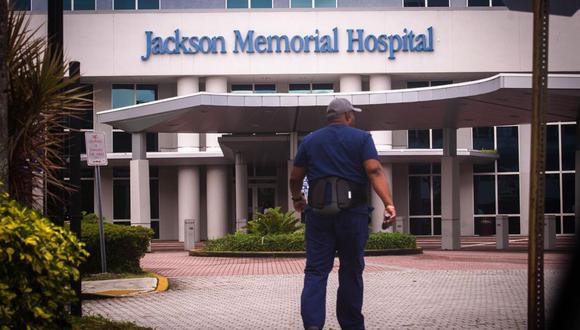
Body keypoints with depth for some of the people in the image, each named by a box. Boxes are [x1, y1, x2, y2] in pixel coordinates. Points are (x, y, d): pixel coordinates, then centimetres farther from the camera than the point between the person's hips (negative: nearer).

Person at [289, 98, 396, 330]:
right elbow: (375, 171, -12)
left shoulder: (310, 140, 12)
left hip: (318, 212, 2)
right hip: (352, 211, -2)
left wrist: (297, 199, 35)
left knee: (316, 270, -1)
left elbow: (295, 177, 15)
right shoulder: (361, 138, 3)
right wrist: (389, 204, -20)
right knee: (351, 271, 9)